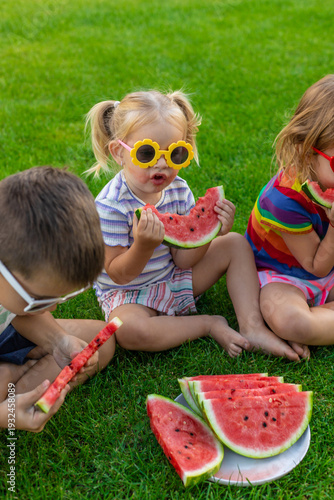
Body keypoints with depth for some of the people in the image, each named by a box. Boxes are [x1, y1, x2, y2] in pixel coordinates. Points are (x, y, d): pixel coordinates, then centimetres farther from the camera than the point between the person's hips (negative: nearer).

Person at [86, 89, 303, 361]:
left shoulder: (178, 190, -9)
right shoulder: (111, 205, -25)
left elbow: (182, 260, -7)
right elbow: (118, 274, -21)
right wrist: (143, 246, -40)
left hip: (175, 280, 5)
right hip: (128, 293, -5)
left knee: (236, 243, -2)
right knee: (128, 330, -38)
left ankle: (253, 328, -6)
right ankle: (208, 324, -13)